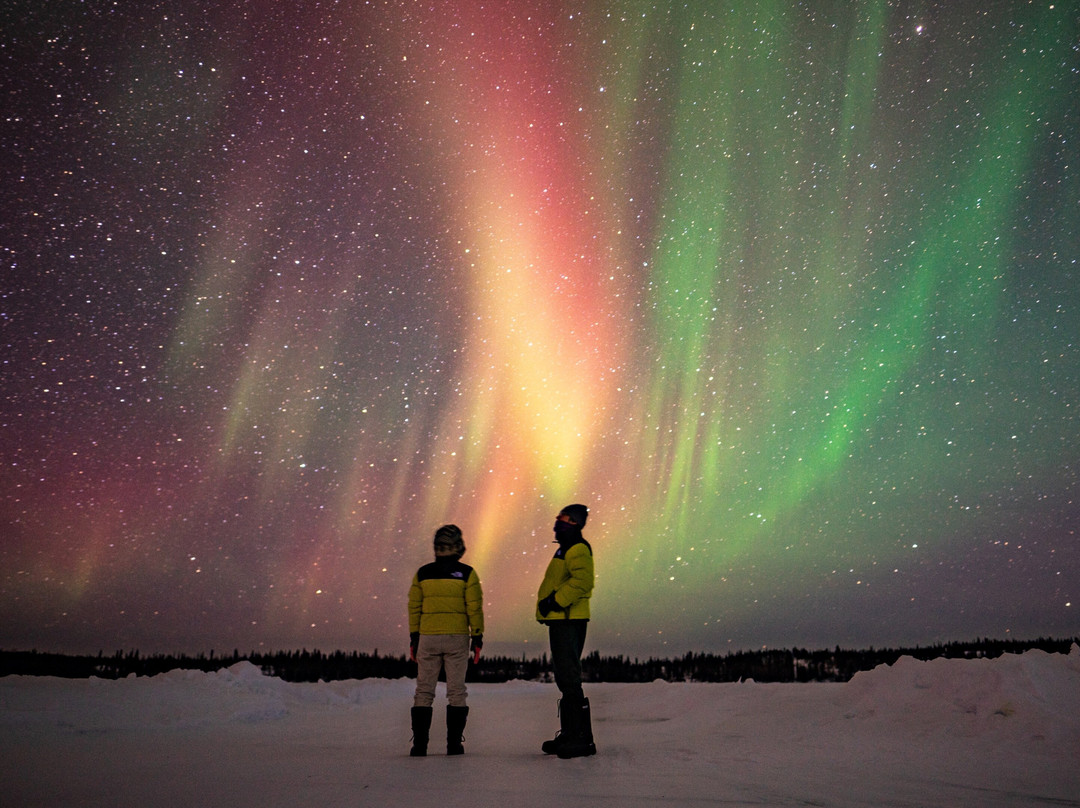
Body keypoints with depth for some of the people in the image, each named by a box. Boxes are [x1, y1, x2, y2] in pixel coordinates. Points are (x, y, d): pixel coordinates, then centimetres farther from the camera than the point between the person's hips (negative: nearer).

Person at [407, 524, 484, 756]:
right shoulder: (467, 574, -3)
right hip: (457, 638, -1)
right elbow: (474, 608, -4)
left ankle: (419, 743, 7)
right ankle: (454, 743, 7)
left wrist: (413, 639, 13)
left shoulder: (422, 574, 4)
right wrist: (477, 638, 2)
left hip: (428, 639, 2)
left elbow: (414, 607, 6)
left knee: (424, 691, 9)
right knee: (456, 691, 7)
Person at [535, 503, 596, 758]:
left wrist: (556, 600, -24)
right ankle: (570, 734, 22)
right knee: (566, 678, 15)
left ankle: (581, 738, -9)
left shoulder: (577, 549, -11)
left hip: (568, 621, -11)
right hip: (562, 620, 11)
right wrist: (552, 603, 16)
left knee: (569, 679, -11)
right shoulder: (567, 549, 22)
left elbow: (582, 581, -26)